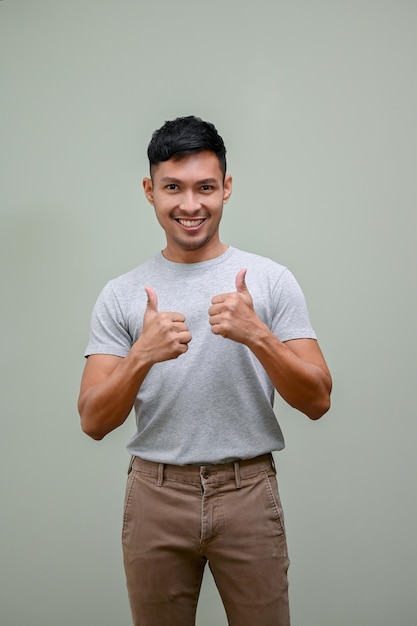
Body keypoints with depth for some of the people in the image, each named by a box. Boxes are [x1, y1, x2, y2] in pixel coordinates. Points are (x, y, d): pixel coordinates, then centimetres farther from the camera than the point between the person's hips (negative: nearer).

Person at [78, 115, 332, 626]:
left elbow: (317, 402, -6)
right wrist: (143, 355, -22)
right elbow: (94, 422, -4)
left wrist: (256, 335, -22)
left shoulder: (272, 280, -3)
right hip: (155, 494, 1)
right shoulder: (121, 295, 0)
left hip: (247, 492, -1)